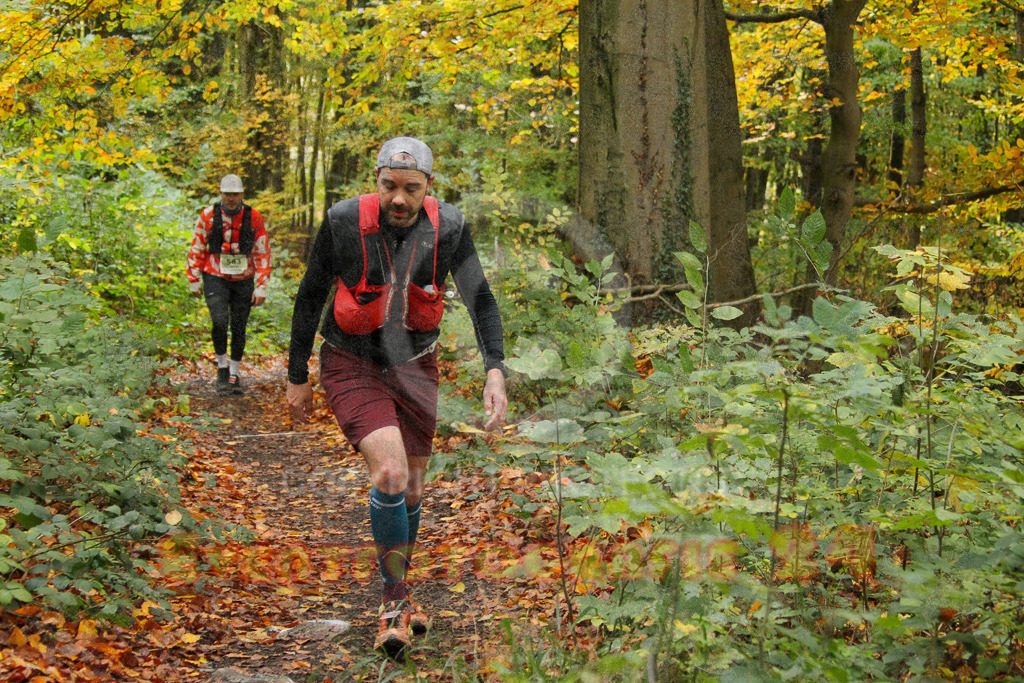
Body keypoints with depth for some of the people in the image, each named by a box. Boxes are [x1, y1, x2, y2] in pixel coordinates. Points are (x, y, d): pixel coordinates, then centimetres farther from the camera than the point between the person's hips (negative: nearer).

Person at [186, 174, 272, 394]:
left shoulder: (253, 217, -6)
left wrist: (261, 286, -5)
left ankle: (234, 374, 23)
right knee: (220, 322, -19)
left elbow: (263, 254, -2)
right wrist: (194, 280, 4)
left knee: (239, 329, 6)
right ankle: (222, 367, 3)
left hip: (244, 281, 1)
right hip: (215, 278, -1)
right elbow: (197, 248, 3)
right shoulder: (209, 216, -6)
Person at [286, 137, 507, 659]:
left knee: (411, 487, 11)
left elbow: (480, 300, -5)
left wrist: (495, 372, -18)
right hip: (351, 365, -3)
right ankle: (394, 600, -6)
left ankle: (399, 588, 37)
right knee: (389, 472, -23)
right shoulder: (344, 222, -19)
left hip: (414, 365, 3)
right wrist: (297, 377, -1)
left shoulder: (448, 228, -13)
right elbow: (310, 297, -7)